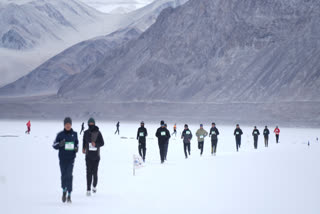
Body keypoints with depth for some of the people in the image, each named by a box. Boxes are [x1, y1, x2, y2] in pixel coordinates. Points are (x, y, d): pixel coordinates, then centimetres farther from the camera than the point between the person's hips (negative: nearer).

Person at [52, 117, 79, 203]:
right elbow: (54, 145, 4)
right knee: (63, 175, 5)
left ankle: (69, 195, -10)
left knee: (69, 175, -12)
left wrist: (76, 148, -1)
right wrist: (60, 144, -16)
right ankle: (64, 190, 32)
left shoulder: (74, 134, 5)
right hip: (62, 158, 0)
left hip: (71, 158, 0)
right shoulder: (60, 134, 1)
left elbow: (76, 143, 19)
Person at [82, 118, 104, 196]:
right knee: (89, 172, -7)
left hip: (96, 155, -1)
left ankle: (94, 186, 28)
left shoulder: (98, 133, -4)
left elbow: (102, 143, -2)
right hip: (88, 155, 1)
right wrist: (83, 148, 24)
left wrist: (96, 144, -19)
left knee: (95, 172, 3)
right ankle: (88, 190, -7)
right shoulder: (86, 133, 4)